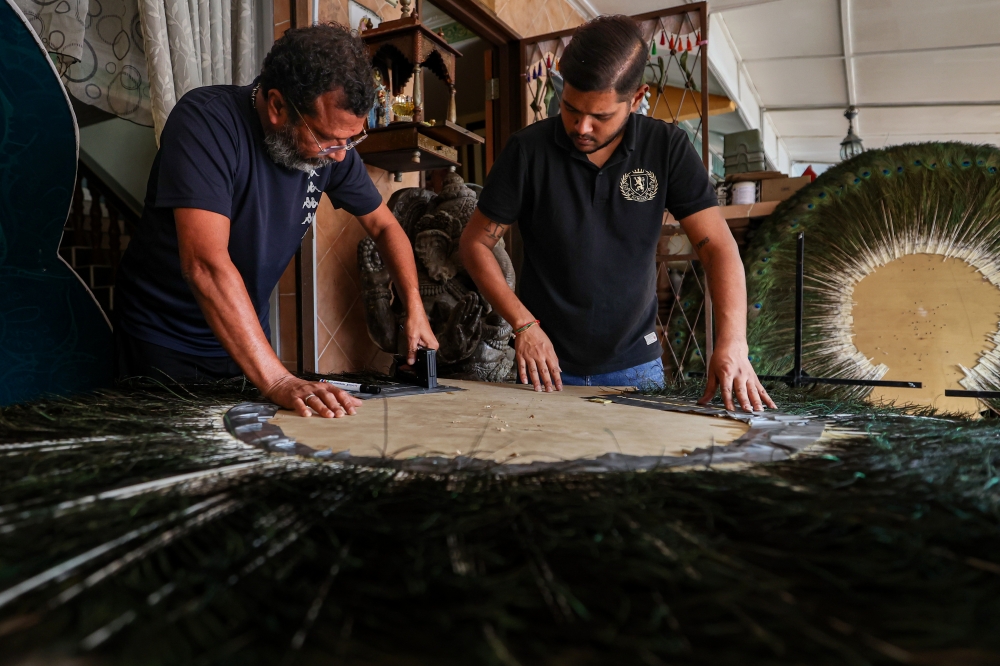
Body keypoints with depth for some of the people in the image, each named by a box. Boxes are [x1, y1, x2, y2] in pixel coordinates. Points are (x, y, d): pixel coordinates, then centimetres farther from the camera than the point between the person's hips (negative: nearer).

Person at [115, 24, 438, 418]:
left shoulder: (333, 143, -10)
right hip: (165, 339, -4)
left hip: (245, 331, 5)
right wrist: (277, 381, -43)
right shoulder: (205, 120, -28)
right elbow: (205, 264, -38)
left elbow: (383, 226, 4)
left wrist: (414, 308, -10)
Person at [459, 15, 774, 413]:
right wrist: (523, 324, -14)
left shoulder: (667, 148, -7)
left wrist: (732, 344, -26)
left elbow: (717, 246, -11)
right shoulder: (528, 150, -10)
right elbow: (475, 244, -4)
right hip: (549, 365, 0)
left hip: (636, 367, 1)